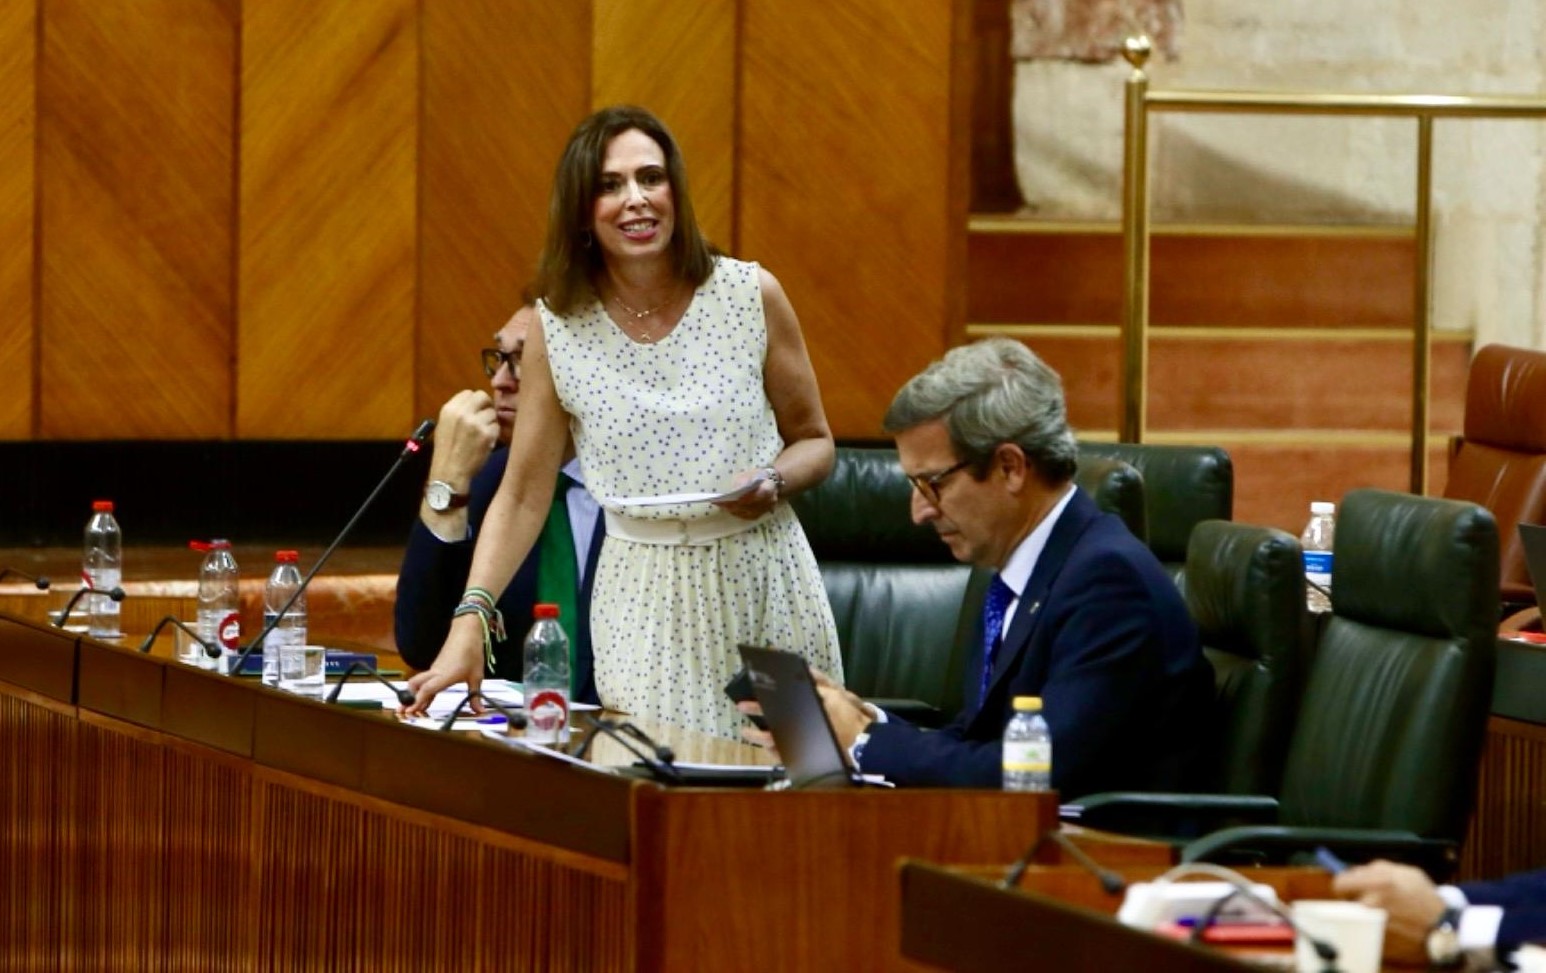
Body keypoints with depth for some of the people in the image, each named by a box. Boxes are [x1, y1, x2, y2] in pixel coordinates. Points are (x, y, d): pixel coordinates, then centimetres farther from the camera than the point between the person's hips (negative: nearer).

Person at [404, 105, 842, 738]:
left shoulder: (751, 296, -3)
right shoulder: (557, 329, -3)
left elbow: (813, 441, 8)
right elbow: (523, 496, 1)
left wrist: (774, 483, -14)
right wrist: (470, 622, -9)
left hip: (762, 584, 0)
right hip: (645, 601, 0)